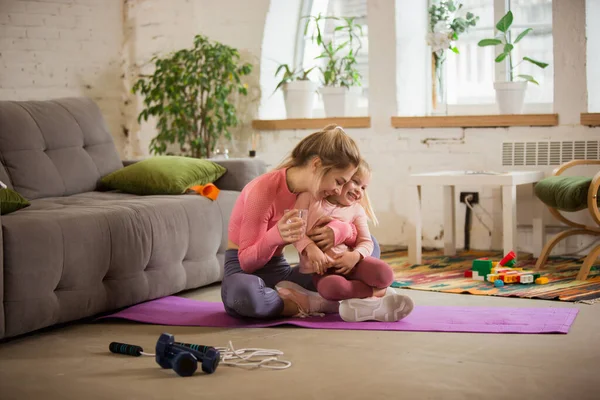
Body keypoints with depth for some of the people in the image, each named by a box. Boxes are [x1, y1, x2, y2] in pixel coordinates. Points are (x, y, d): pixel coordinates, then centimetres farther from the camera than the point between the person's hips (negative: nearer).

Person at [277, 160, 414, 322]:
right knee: (331, 287, -38)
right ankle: (377, 292, -21)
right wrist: (310, 248, -23)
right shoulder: (310, 196, 0)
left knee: (384, 274, -25)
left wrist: (356, 255, -15)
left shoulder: (356, 210, 10)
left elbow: (366, 242, 8)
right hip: (319, 267, -3)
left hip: (347, 263, 3)